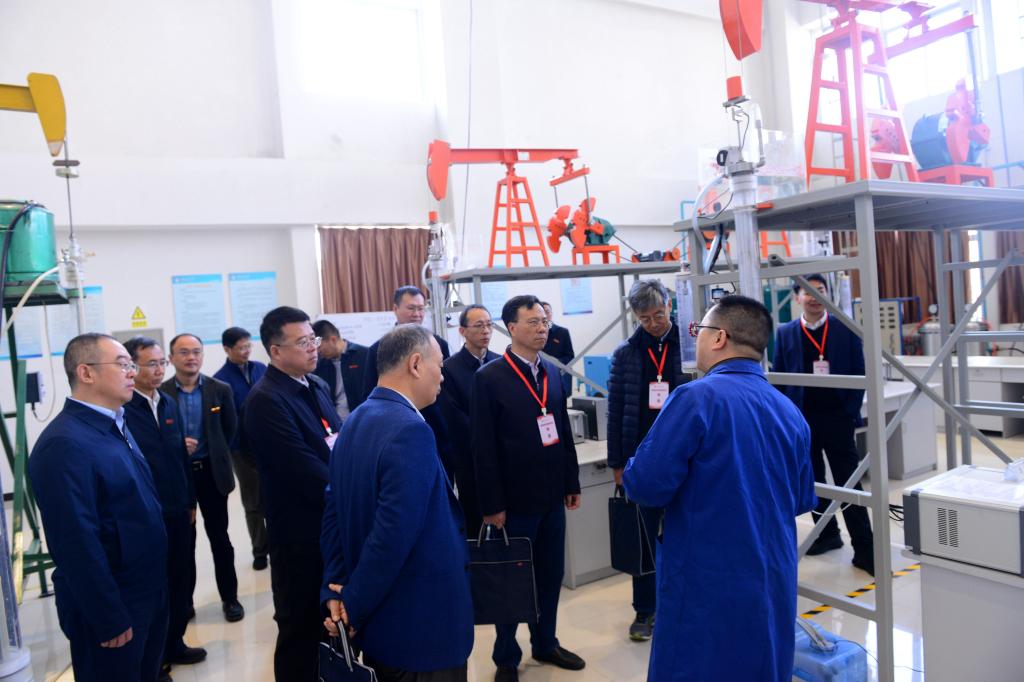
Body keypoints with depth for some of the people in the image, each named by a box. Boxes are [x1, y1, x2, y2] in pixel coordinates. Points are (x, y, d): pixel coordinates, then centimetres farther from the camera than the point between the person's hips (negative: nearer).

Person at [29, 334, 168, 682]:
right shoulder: (64, 444, -24)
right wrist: (110, 620, -19)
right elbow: (77, 544, -25)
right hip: (111, 607, -8)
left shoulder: (114, 426, 6)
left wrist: (155, 583, 15)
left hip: (147, 592, 8)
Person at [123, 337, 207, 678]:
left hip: (177, 511, 7)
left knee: (182, 579, 15)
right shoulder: (122, 409, -16)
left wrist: (190, 501, 14)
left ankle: (174, 644, 35)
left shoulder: (168, 403, 8)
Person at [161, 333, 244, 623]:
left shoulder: (220, 390, -2)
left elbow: (230, 430, 7)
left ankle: (229, 597, 19)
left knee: (220, 537, 9)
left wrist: (215, 456, 7)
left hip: (211, 472, 0)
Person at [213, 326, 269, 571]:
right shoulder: (221, 379, -11)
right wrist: (231, 450, -18)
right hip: (244, 449, -3)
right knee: (253, 504, 12)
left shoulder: (261, 369, 2)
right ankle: (260, 551, 27)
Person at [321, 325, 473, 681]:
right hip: (422, 624, -8)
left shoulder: (354, 423, 4)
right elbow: (393, 535, -28)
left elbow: (333, 514, 4)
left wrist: (335, 588, 0)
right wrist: (354, 607, -16)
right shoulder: (410, 430, -25)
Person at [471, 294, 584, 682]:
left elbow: (564, 431, 11)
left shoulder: (552, 372, 7)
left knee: (550, 575, 17)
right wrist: (492, 504, -13)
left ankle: (545, 643, 37)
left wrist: (571, 482, 11)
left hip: (552, 496, 6)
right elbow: (483, 447, -12)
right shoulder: (489, 378, -11)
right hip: (515, 499, -5)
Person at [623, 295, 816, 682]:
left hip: (709, 586, -6)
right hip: (775, 584, 7)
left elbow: (645, 486, -19)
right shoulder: (790, 412, 5)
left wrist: (632, 471, 3)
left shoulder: (697, 398, -16)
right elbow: (801, 501, 16)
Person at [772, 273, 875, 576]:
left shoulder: (846, 330, 1)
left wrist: (851, 412, -7)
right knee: (813, 481, 13)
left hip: (837, 418, -2)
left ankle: (864, 549, 7)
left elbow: (858, 375, 1)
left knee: (849, 484, 0)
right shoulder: (785, 333, 4)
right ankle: (827, 534, 29)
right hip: (802, 419, 2)